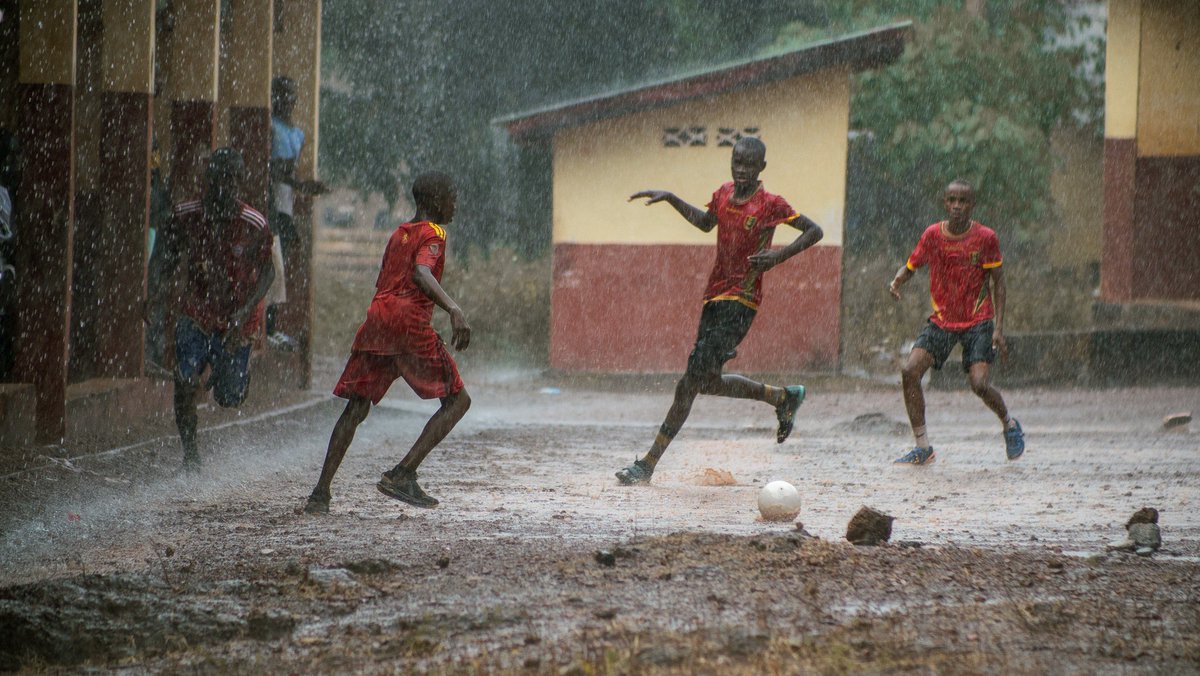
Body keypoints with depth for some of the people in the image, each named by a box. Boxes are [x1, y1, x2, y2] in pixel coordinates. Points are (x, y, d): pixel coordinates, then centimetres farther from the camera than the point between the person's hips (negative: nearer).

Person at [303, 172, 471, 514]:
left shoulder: (398, 235, 24)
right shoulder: (432, 234, 1)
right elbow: (421, 273, -18)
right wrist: (453, 309, -31)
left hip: (376, 319, 7)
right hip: (410, 323, -7)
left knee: (356, 407, 10)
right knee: (457, 400, 1)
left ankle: (321, 491, 1)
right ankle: (403, 474, -12)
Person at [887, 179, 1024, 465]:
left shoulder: (986, 238, -9)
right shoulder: (932, 235, -3)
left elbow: (997, 282, -3)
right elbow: (910, 266, 9)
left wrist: (998, 328, -9)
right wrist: (897, 281, -15)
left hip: (978, 321, -3)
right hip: (941, 320, 3)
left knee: (979, 384, -17)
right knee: (910, 372, -16)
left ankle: (1009, 425, 17)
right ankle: (922, 447, -6)